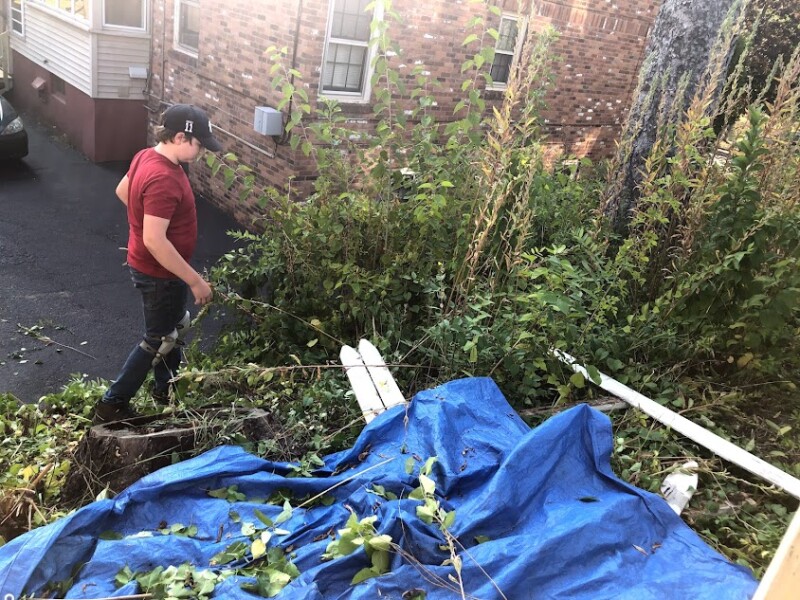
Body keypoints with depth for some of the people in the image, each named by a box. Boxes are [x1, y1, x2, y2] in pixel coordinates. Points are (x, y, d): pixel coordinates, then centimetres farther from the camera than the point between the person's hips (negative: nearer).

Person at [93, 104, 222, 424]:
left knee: (171, 327, 25)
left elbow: (122, 190, 17)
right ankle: (112, 405, 20)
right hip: (159, 273, -10)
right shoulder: (163, 179, -31)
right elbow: (154, 241, -34)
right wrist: (195, 281, -29)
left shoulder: (147, 156, 0)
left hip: (149, 266, 10)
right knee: (159, 339, 8)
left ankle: (167, 387, 43)